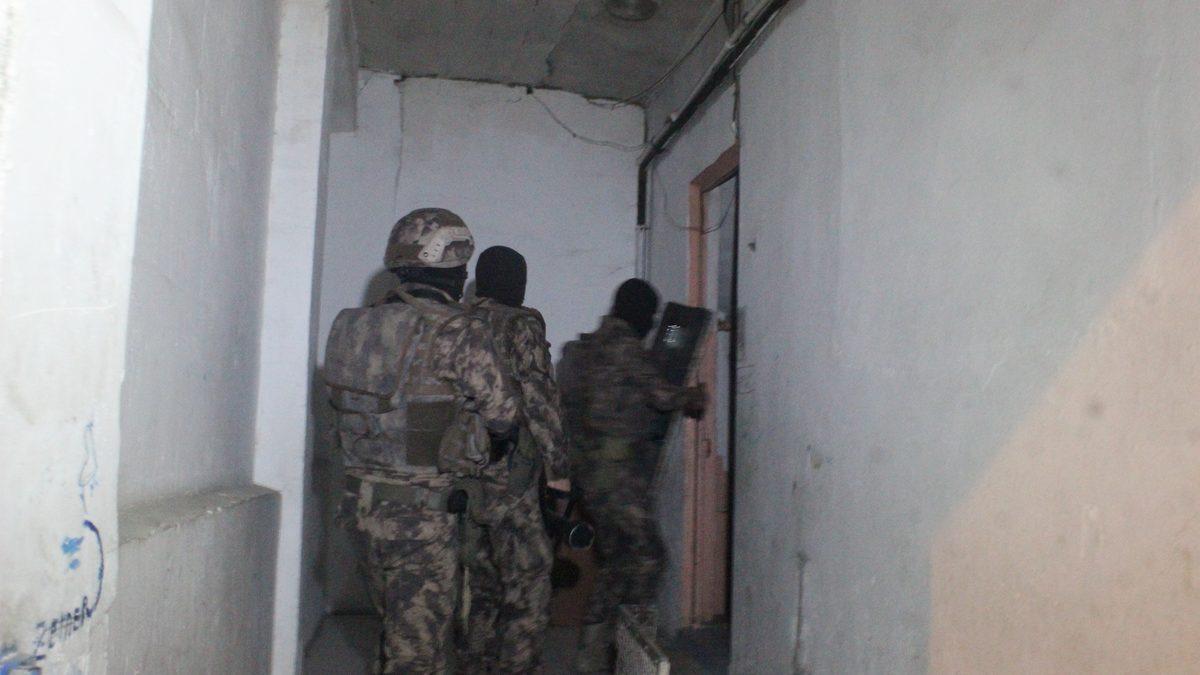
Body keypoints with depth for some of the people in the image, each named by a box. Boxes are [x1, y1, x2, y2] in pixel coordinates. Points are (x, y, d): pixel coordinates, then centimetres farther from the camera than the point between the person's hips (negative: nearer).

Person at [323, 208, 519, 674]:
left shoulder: (355, 326, 3)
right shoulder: (460, 332, -17)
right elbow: (503, 417, -12)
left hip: (367, 500, 7)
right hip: (423, 510, -7)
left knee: (398, 625, 24)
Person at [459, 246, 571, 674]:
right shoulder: (522, 325, -9)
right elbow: (539, 398, -14)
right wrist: (558, 465, -8)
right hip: (507, 474, -7)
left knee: (479, 578, 17)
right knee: (529, 578, 2)